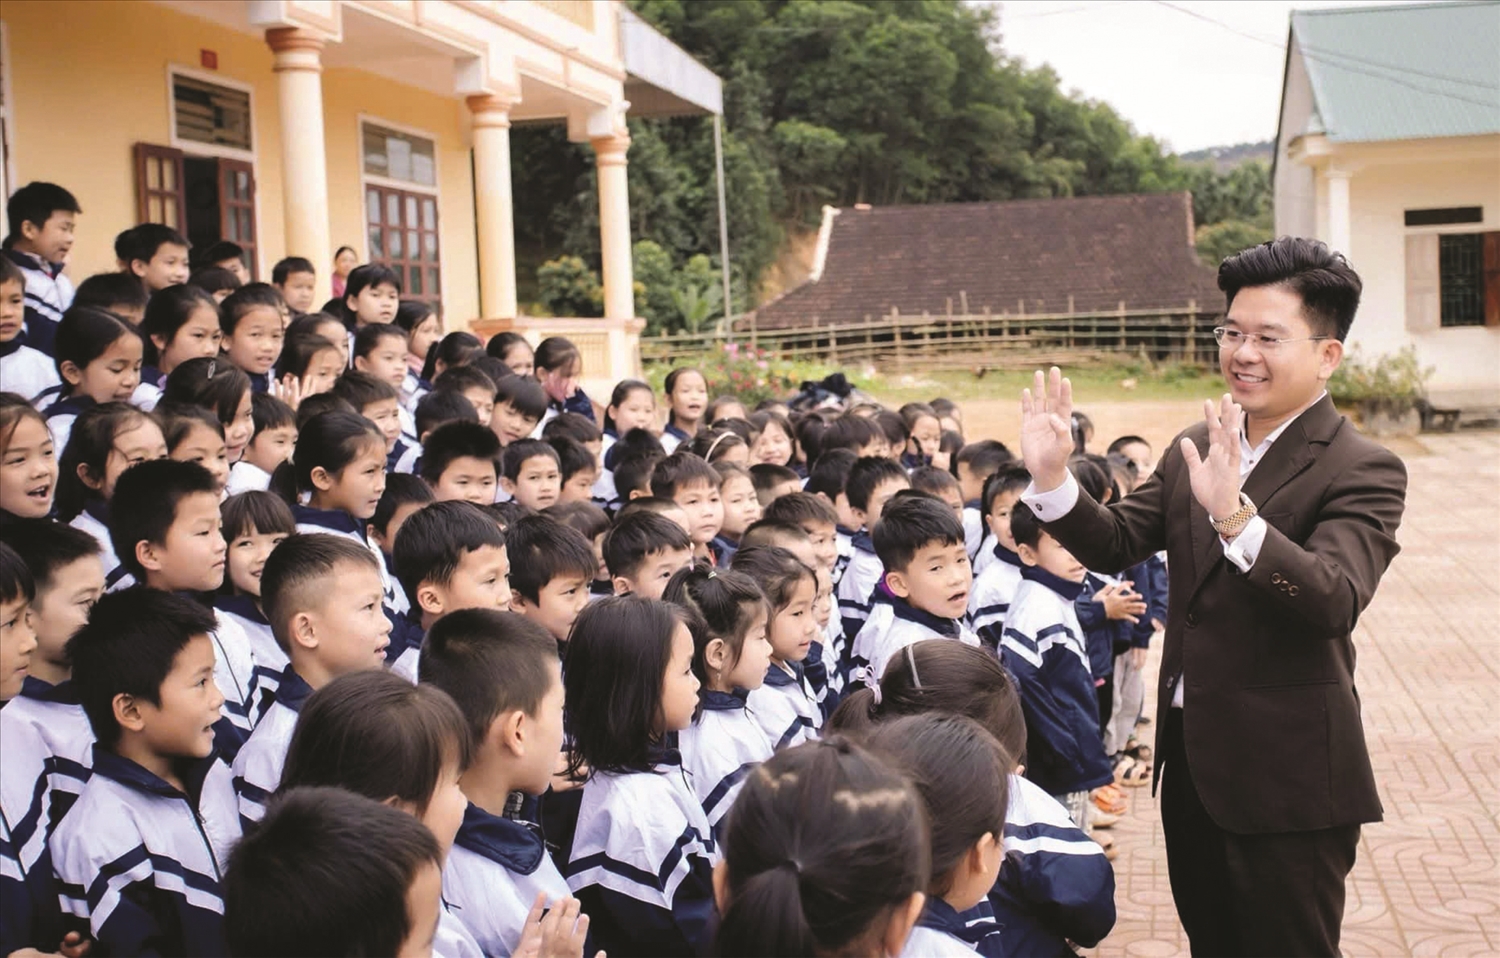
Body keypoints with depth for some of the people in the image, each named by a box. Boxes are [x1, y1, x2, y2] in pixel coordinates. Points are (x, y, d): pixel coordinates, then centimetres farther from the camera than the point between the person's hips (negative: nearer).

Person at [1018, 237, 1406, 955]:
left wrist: (1235, 515, -45)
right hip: (1190, 758, 7)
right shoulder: (1195, 449, 7)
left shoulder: (1363, 472, -15)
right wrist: (1050, 478, -13)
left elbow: (1336, 599, -30)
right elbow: (1114, 545, 4)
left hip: (1286, 776, -7)